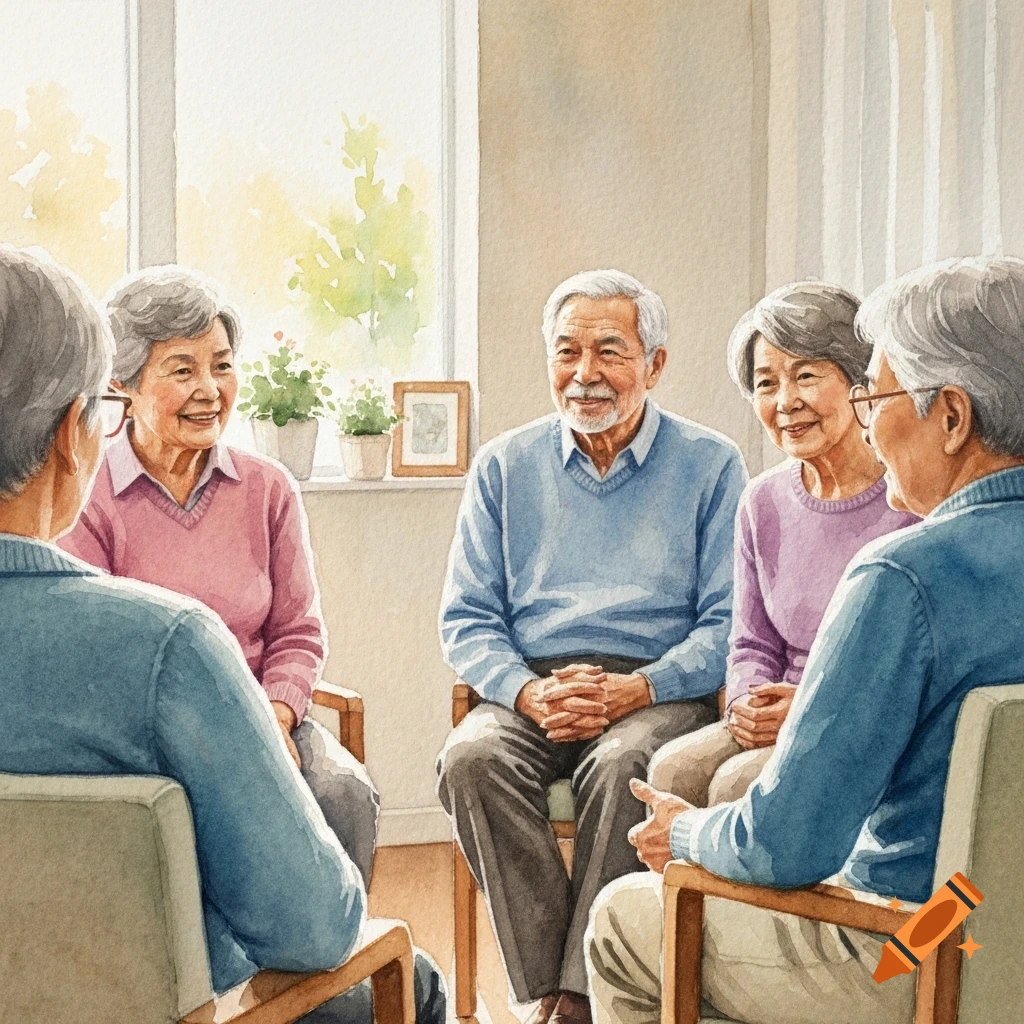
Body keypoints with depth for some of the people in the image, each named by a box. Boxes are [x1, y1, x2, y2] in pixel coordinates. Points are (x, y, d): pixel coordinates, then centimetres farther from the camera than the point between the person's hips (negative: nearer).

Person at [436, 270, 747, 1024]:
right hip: (531, 688, 2)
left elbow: (729, 624, -1)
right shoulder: (505, 467, 14)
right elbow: (467, 621, 10)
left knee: (623, 765, -35)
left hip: (658, 692, -2)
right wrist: (530, 691, -11)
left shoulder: (709, 465, 7)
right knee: (471, 759, -29)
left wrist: (634, 690, -17)